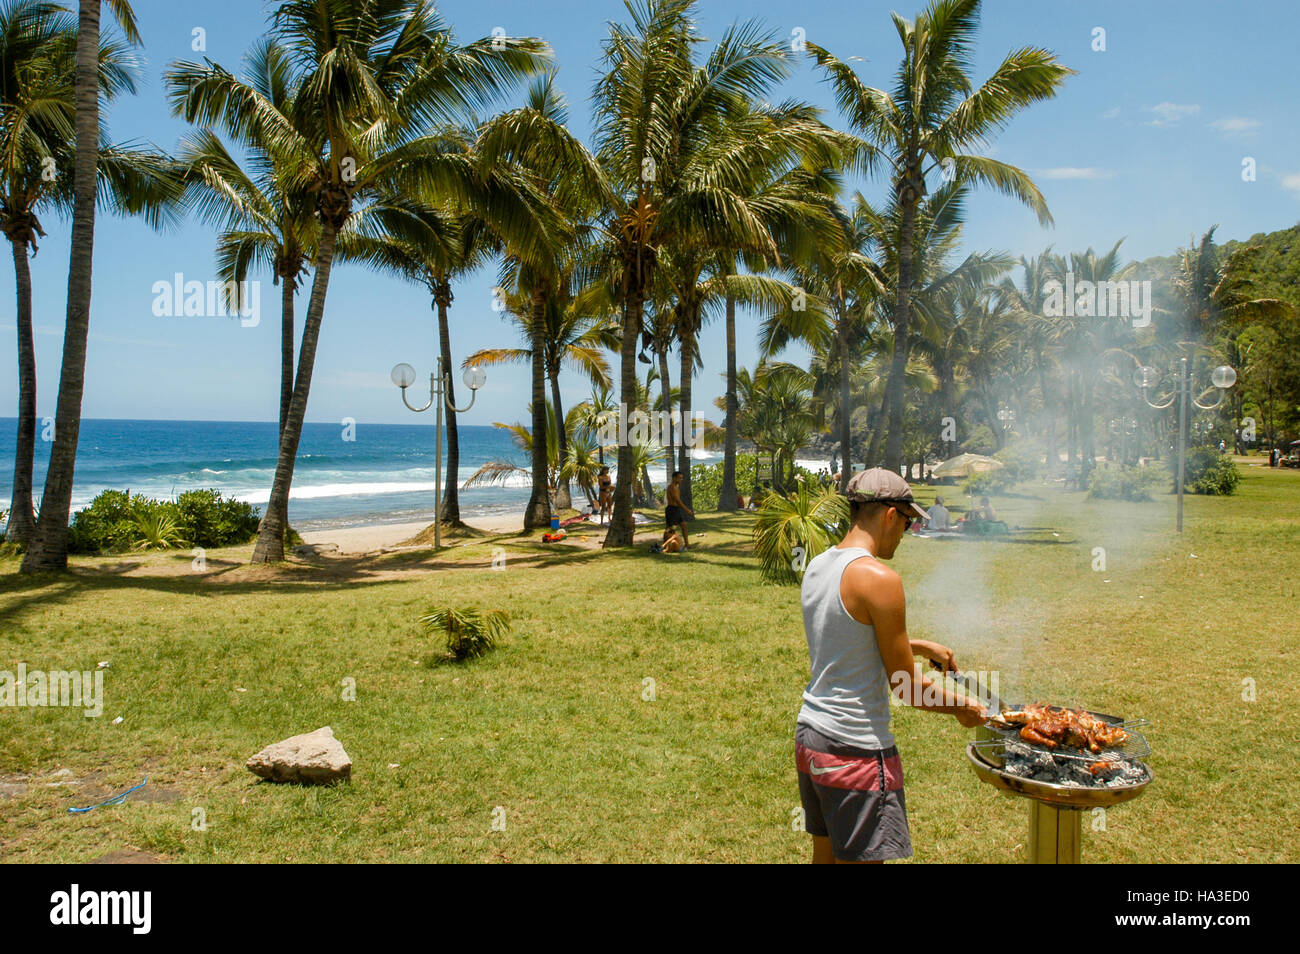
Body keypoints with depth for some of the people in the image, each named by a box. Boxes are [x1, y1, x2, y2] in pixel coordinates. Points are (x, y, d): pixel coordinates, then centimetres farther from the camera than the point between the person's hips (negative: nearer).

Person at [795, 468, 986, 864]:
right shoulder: (880, 579, -19)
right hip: (856, 750, -8)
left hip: (809, 734, 9)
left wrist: (918, 645, 27)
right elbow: (907, 688, -12)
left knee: (824, 853, 19)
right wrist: (963, 707, 5)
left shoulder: (816, 566, 7)